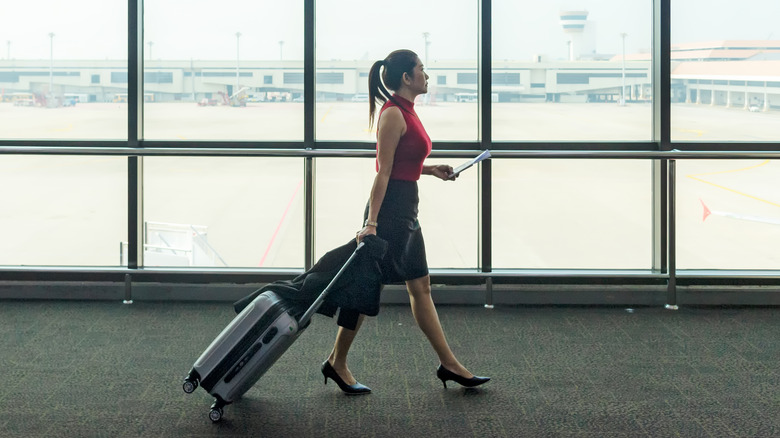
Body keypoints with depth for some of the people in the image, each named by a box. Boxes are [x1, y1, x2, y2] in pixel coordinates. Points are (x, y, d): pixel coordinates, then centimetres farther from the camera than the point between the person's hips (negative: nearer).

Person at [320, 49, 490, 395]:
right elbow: (383, 172, -19)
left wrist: (431, 169, 12)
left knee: (420, 287, 11)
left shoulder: (405, 111, 14)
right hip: (390, 207, -10)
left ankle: (448, 364, 16)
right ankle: (337, 362, 10)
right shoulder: (393, 114, -15)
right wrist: (371, 223, -21)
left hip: (406, 209, 10)